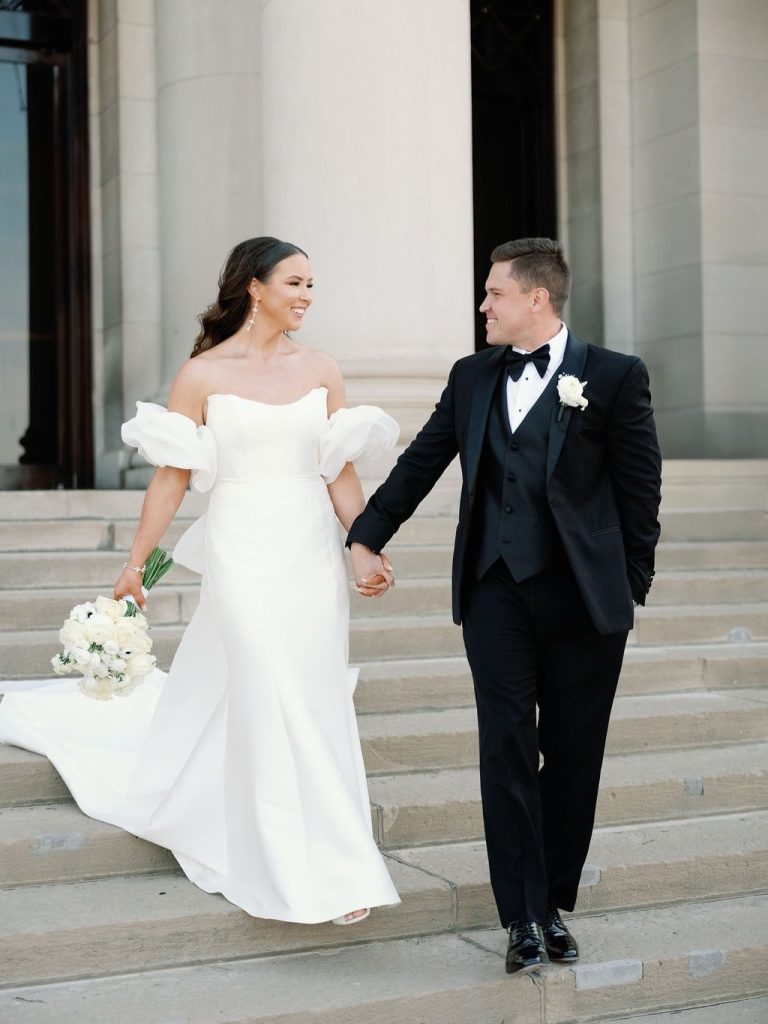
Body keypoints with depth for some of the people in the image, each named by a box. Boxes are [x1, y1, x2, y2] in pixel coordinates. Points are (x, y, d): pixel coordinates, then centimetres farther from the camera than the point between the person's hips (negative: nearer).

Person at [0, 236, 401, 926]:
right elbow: (173, 477, 0)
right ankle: (312, 875, 2)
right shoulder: (203, 374, -2)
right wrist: (137, 562, 1)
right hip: (243, 554, -4)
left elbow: (340, 473, 5)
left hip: (313, 555, 4)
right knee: (271, 703, -6)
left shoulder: (321, 371, 7)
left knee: (312, 704, 7)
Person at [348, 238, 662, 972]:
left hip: (585, 596, -2)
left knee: (572, 756, 7)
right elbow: (420, 463, 14)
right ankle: (524, 916, 7)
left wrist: (632, 583, -2)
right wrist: (365, 537, 13)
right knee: (507, 750, -1)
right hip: (496, 590, 2)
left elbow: (640, 489, 0)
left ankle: (555, 903, 22)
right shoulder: (472, 377, 10)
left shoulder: (614, 376, -1)